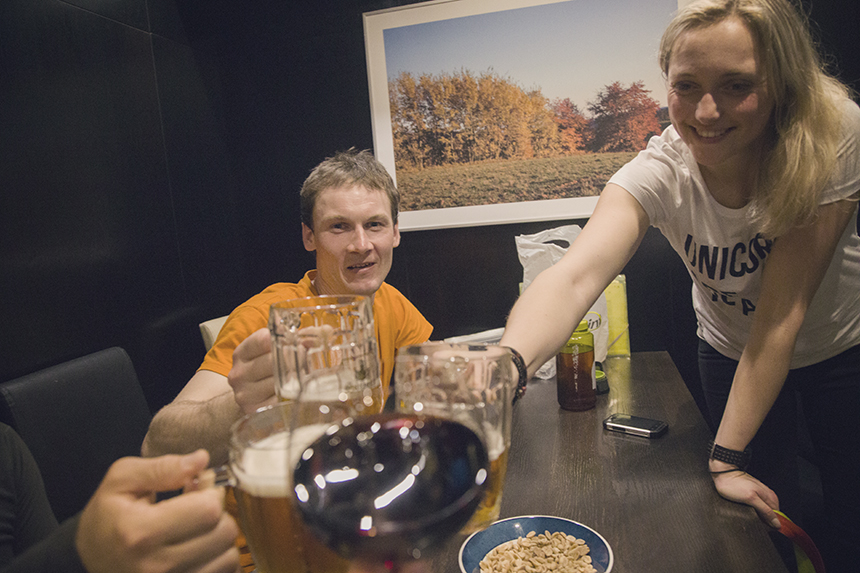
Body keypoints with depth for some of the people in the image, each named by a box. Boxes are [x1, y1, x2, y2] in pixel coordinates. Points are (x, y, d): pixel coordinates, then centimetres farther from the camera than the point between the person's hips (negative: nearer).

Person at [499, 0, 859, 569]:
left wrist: (725, 456, -30)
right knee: (766, 513, 11)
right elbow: (576, 275, -46)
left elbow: (782, 309, -31)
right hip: (733, 351, 1)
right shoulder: (659, 172, -29)